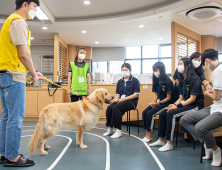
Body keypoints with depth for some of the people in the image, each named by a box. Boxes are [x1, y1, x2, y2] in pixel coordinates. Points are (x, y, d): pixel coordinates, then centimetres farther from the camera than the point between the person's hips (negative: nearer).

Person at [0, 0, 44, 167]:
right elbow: (24, 54, -16)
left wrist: (33, 72, 18)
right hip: (14, 75, -10)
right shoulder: (19, 22, -9)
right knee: (16, 117, -5)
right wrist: (34, 74, -3)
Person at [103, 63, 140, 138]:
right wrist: (116, 99, -6)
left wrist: (124, 99, -14)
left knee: (115, 108, -31)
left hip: (131, 101, -5)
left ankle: (118, 131, -23)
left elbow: (136, 94, -8)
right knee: (109, 108, -24)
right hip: (120, 101, 6)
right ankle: (110, 129, -13)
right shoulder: (120, 81, 18)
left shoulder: (135, 81, 0)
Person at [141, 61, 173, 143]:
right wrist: (153, 101, -4)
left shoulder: (168, 81, -14)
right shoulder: (157, 81, 9)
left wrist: (158, 103, -16)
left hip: (165, 103, -7)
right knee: (144, 112, -13)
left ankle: (150, 135, -11)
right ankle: (147, 133, -9)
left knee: (150, 113, -24)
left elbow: (168, 98, -13)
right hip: (157, 102, 7)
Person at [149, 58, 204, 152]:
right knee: (163, 113, -6)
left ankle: (169, 144, -22)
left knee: (171, 114, -27)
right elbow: (181, 97, 12)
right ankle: (160, 140, 0)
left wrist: (178, 106, -20)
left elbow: (192, 99, -18)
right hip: (185, 104, 9)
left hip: (195, 106, -9)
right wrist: (174, 104, -7)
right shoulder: (182, 80, 14)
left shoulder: (194, 79, -13)